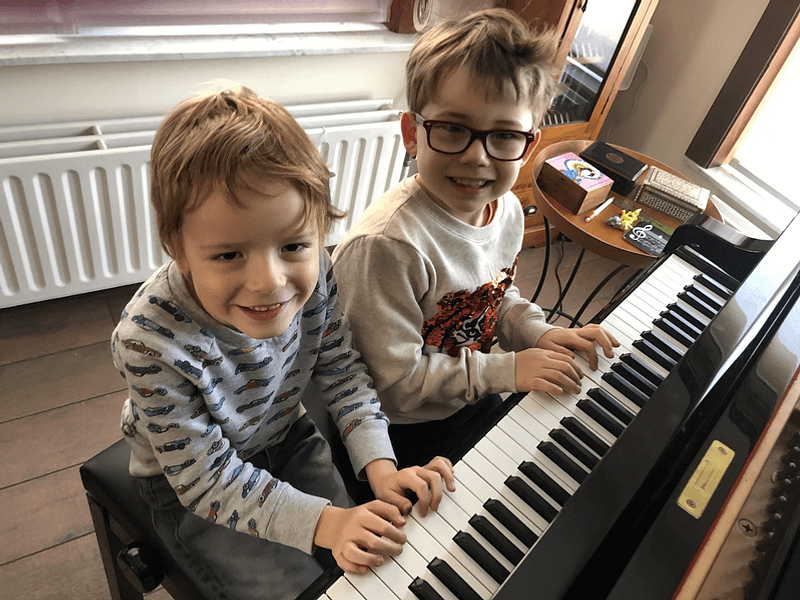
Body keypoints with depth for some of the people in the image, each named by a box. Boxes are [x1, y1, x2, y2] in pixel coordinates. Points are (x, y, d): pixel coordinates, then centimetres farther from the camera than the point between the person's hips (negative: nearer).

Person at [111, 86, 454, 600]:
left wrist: (380, 466, -19)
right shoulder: (152, 342, -35)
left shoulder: (314, 275, -23)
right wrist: (321, 522, -32)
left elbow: (342, 370, -8)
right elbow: (204, 476, -25)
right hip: (193, 488, -3)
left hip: (286, 437, 4)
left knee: (387, 551, 4)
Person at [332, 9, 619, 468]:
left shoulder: (508, 210, -9)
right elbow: (393, 381, -28)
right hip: (404, 434, -6)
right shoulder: (388, 244, -34)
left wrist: (540, 334, -11)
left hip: (476, 402, 7)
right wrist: (507, 370, -26)